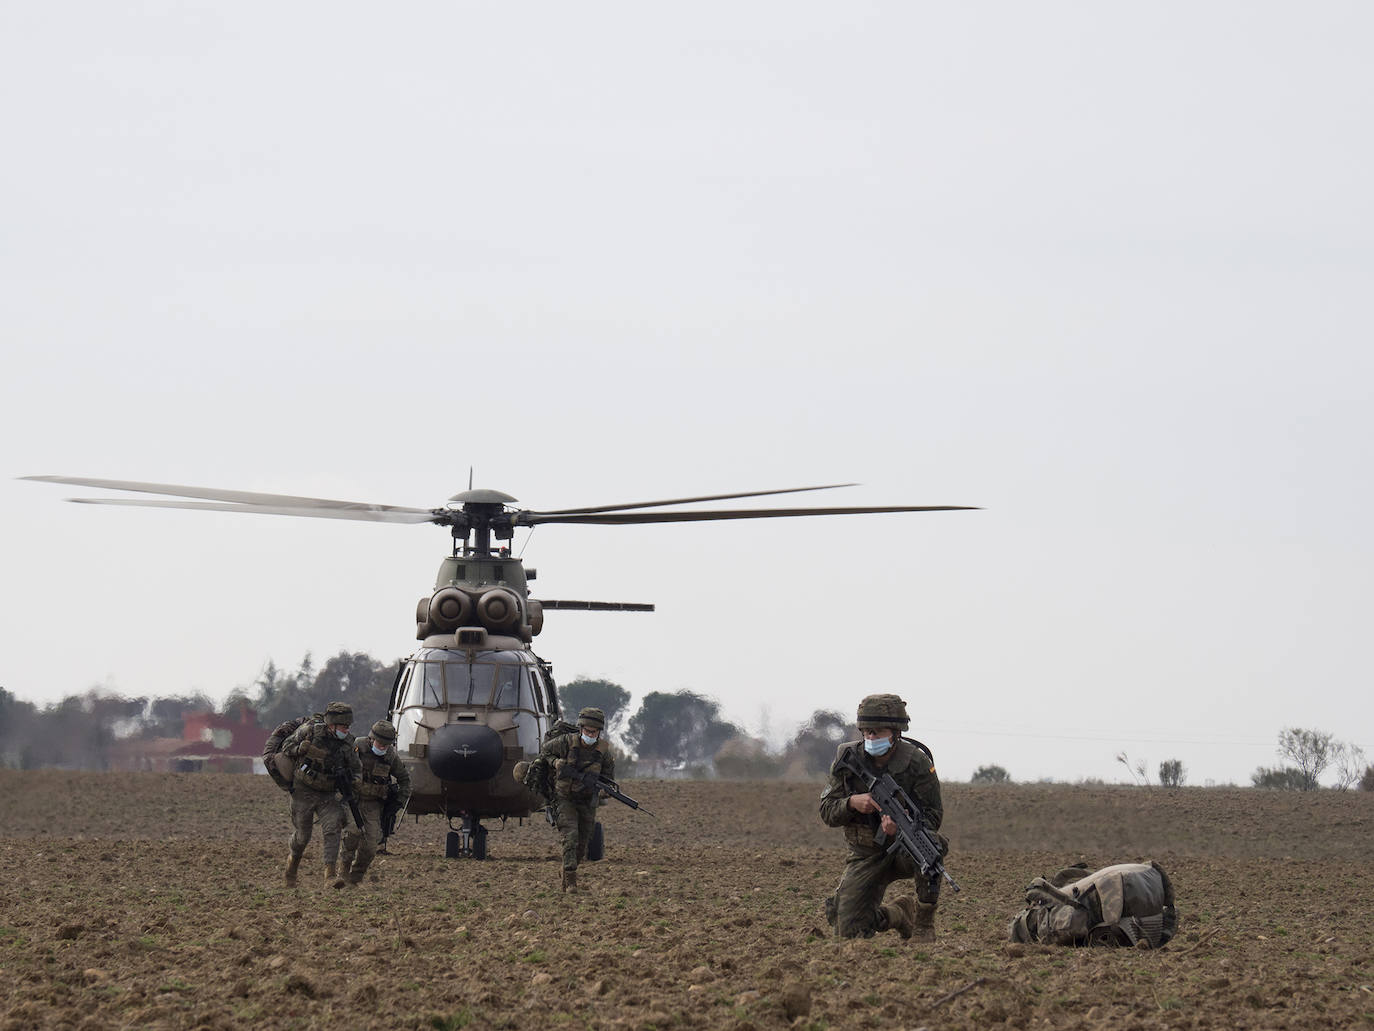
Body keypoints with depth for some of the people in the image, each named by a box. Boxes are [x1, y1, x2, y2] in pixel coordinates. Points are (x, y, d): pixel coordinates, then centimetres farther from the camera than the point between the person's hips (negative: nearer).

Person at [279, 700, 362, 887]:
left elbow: (356, 767, 8)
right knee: (302, 835, 6)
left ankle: (330, 874, -23)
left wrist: (355, 780, -15)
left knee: (332, 828, -20)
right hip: (303, 792, -2)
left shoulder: (346, 742, -5)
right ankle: (293, 861, 40)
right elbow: (286, 748, -2)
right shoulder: (310, 731, -14)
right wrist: (302, 749, -24)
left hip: (327, 794, 2)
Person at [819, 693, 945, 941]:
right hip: (866, 856, 3)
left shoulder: (917, 762, -16)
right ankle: (897, 913, 28)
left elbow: (932, 817, -14)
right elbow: (827, 812, -4)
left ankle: (923, 921, -19)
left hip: (906, 848, -3)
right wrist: (852, 803, -27)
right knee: (850, 932, -6)